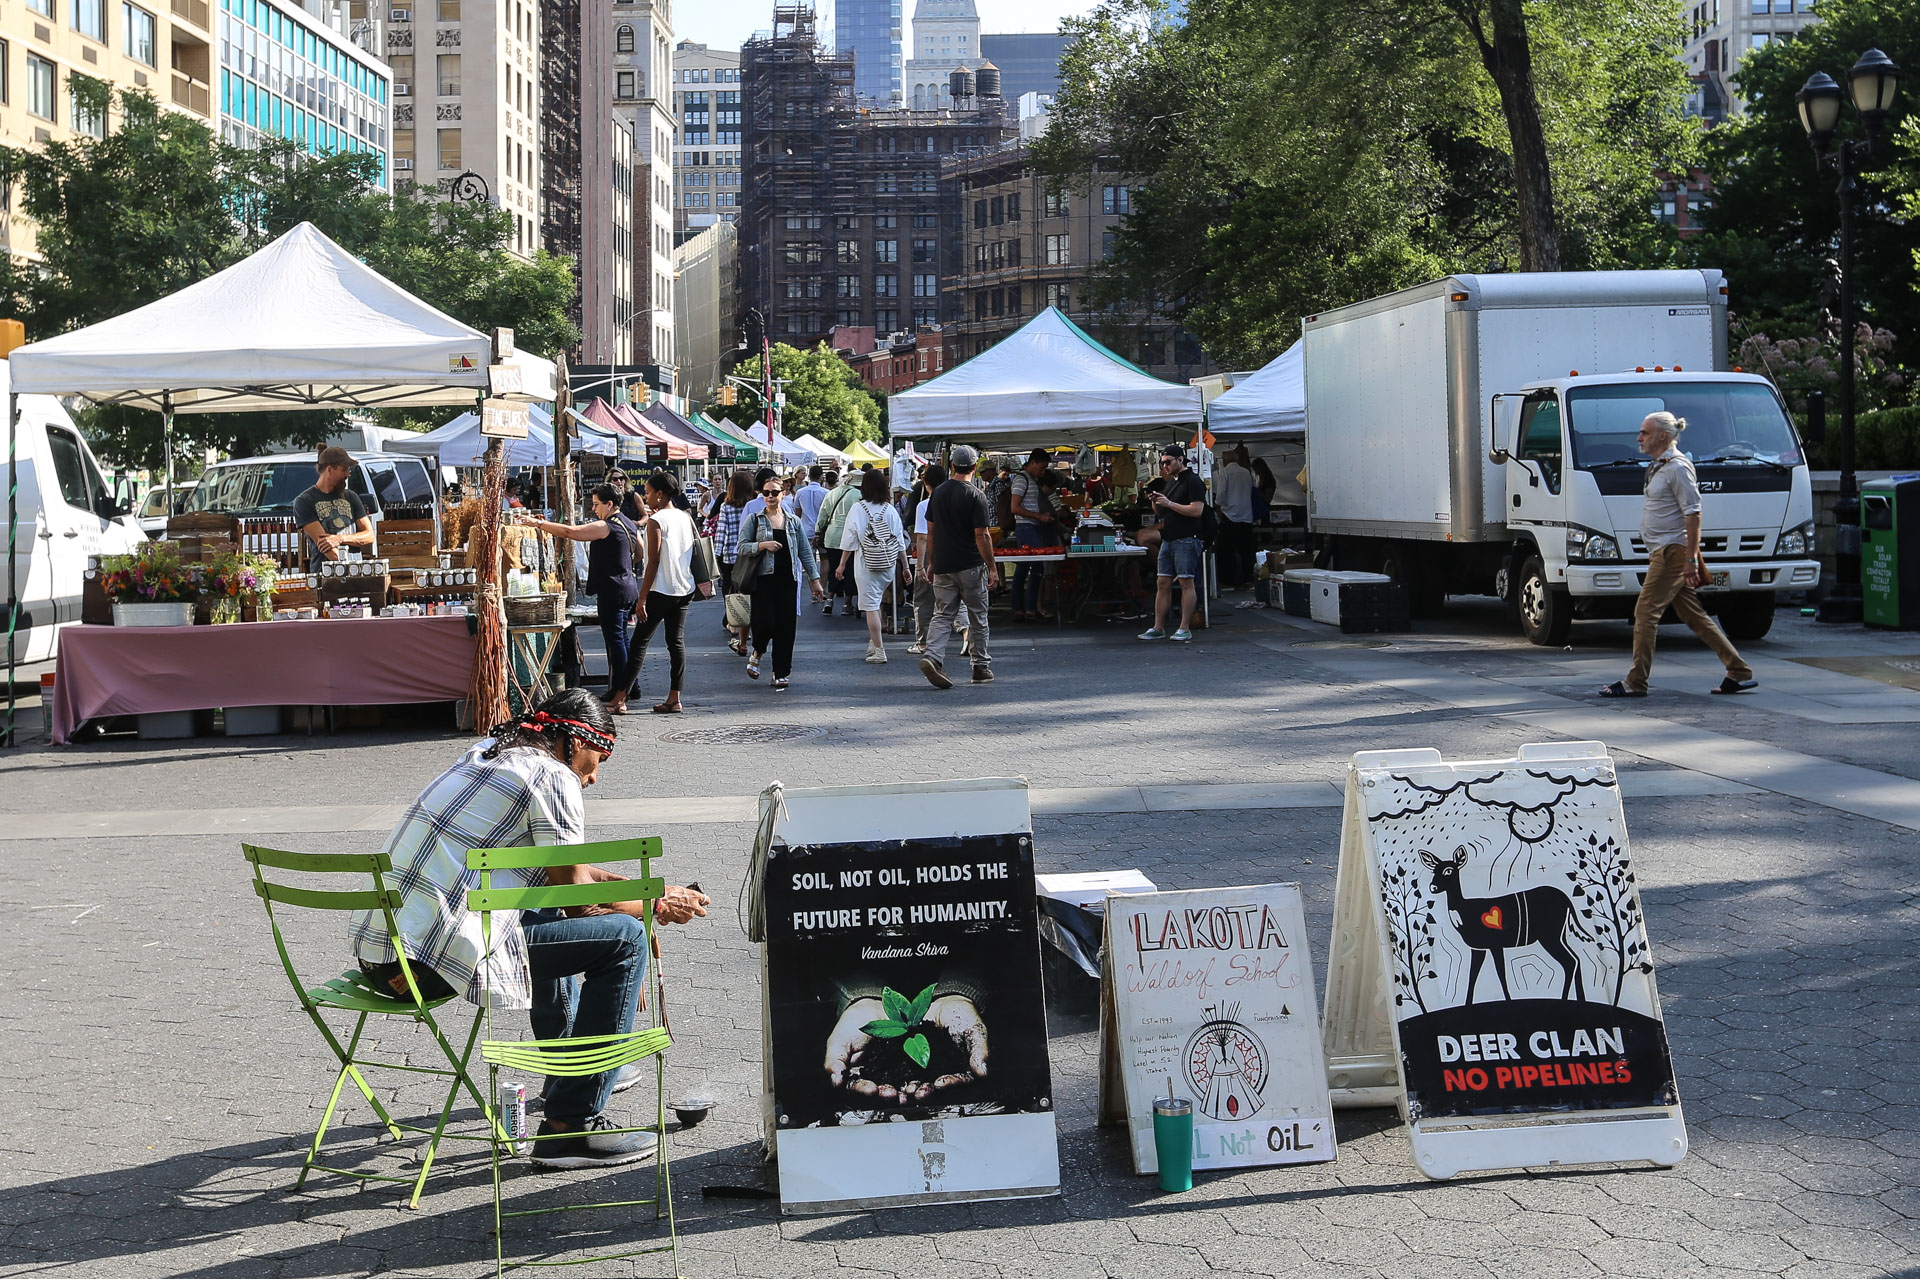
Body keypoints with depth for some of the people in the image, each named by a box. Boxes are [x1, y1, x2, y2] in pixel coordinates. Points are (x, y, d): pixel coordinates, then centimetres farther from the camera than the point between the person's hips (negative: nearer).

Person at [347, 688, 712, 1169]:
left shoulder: (485, 753, 21)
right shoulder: (554, 777, -6)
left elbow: (555, 868, 32)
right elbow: (578, 900, -3)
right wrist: (659, 905, 12)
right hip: (431, 958, -10)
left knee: (546, 919, 33)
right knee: (624, 938, -5)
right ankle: (572, 1126, -5)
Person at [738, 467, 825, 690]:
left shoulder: (793, 521, 11)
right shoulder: (754, 519, 4)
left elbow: (805, 551, 13)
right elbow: (742, 547, -1)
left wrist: (815, 580, 11)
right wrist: (763, 545, -17)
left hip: (788, 579, 3)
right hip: (764, 579, -3)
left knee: (786, 628, 0)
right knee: (765, 622, -14)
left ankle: (781, 673, 9)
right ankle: (757, 654, 17)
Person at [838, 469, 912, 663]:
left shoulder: (858, 509, -8)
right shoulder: (890, 510, 2)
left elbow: (850, 540, -6)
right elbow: (900, 542, 4)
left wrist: (842, 565, 4)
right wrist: (905, 567, 11)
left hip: (866, 565, -4)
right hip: (888, 566, 4)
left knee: (871, 607, -1)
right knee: (876, 604, 20)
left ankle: (879, 651, -4)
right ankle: (875, 642, 22)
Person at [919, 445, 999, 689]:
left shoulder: (938, 493, 5)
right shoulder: (976, 496, -13)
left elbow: (930, 532, 10)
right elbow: (982, 535, -15)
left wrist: (933, 561, 21)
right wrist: (992, 567, -9)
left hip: (943, 567, 4)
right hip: (971, 567, -4)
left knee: (942, 616, 5)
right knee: (977, 618, 8)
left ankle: (933, 657, -17)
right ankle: (981, 668, 14)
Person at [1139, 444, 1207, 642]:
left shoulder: (1193, 481, -8)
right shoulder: (1171, 482, 19)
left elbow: (1196, 510, -19)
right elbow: (1161, 513, 24)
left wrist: (1169, 503, -17)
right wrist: (1156, 502, 2)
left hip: (1186, 539, -9)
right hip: (1168, 540, 9)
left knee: (1186, 582, -6)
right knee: (1163, 584, 6)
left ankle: (1185, 628, -5)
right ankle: (1158, 628, 9)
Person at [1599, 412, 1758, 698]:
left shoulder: (1678, 467, -12)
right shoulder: (1659, 466, 18)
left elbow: (1693, 514, -18)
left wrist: (1690, 559, -22)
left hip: (1673, 552, -10)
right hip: (1663, 553, 10)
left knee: (1645, 612, -9)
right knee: (1694, 617, 9)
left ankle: (1635, 683, -5)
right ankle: (1740, 673, 12)